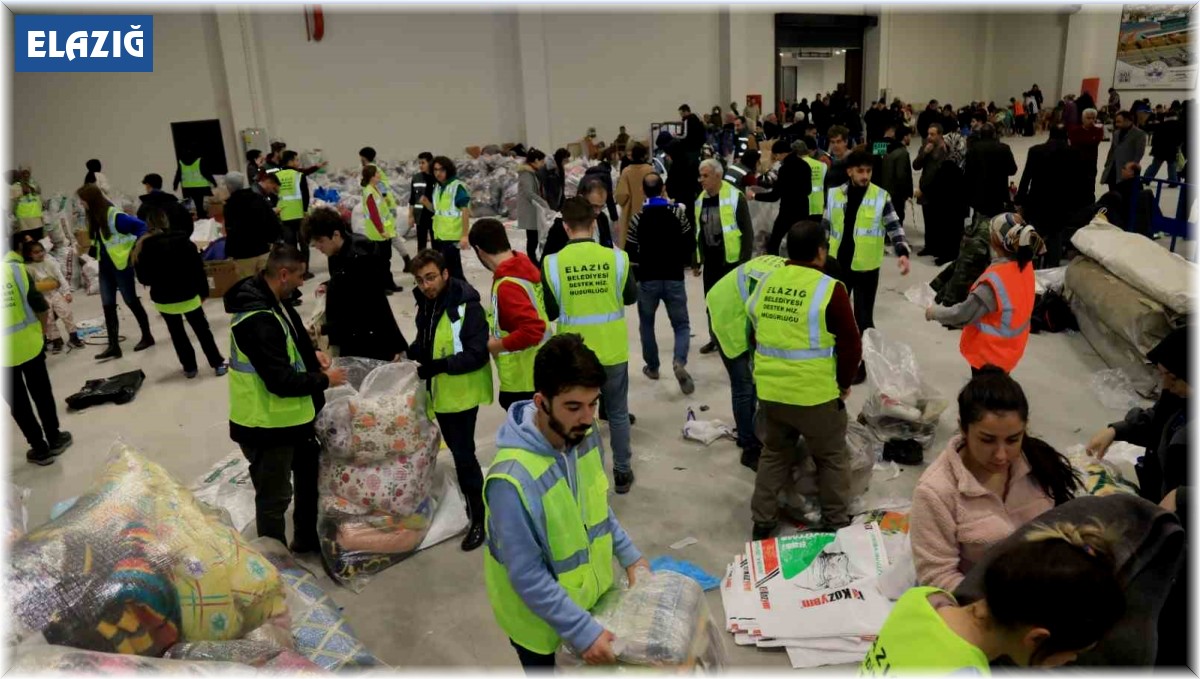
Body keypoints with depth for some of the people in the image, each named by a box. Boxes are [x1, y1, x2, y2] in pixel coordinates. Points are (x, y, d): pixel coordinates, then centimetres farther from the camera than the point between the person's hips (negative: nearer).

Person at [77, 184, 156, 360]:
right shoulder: (94, 217, 6)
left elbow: (141, 226, -23)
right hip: (105, 266, 8)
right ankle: (114, 346, 10)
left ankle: (147, 337, 22)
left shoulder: (114, 216, -20)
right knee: (108, 306, 6)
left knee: (131, 301, 5)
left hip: (121, 265, -8)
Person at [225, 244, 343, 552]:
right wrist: (324, 380, -16)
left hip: (288, 416, 11)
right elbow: (281, 381, -30)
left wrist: (311, 353, 2)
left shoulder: (269, 300, 2)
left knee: (310, 472, 25)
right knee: (274, 496, 7)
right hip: (267, 423, -11)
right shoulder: (258, 320, -30)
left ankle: (308, 538, 44)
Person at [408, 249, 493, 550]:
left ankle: (479, 518, 10)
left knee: (463, 455, -4)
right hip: (439, 393, 8)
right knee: (457, 451, 19)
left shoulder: (467, 306, -19)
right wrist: (410, 352, -2)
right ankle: (472, 504, 37)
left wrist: (440, 365, -31)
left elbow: (477, 354, -22)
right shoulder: (426, 304, 6)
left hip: (462, 393, -8)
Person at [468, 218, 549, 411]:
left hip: (523, 379, -10)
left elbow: (533, 330, -34)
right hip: (535, 372, 10)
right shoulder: (524, 266, 1)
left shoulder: (507, 286, -27)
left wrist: (496, 345, -20)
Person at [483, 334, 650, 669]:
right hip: (540, 616, -6)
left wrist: (629, 554, 3)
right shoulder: (512, 479, -35)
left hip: (591, 592, 6)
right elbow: (528, 577, -27)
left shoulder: (585, 434, -13)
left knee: (592, 667, 26)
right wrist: (582, 630, -26)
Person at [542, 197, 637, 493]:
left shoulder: (552, 263, -14)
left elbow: (549, 312, -6)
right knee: (618, 413, 18)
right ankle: (622, 472, 30)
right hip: (612, 352, 1)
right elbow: (631, 297, 4)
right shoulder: (616, 258, -12)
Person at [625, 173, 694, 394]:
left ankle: (652, 367, 25)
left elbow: (630, 252, -2)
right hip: (674, 278, 0)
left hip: (647, 279, 0)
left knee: (646, 324, 20)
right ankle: (679, 362, -17)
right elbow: (689, 243, 2)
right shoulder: (678, 211, -2)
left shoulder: (638, 217, -4)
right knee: (681, 324, 8)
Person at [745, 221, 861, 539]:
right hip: (815, 394, -4)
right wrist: (844, 383, 5)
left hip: (770, 391, 5)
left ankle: (762, 520, 27)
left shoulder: (765, 283, 2)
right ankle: (836, 522, 29)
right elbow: (851, 345, -11)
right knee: (832, 458, 17)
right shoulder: (829, 288, -14)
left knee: (774, 454, 22)